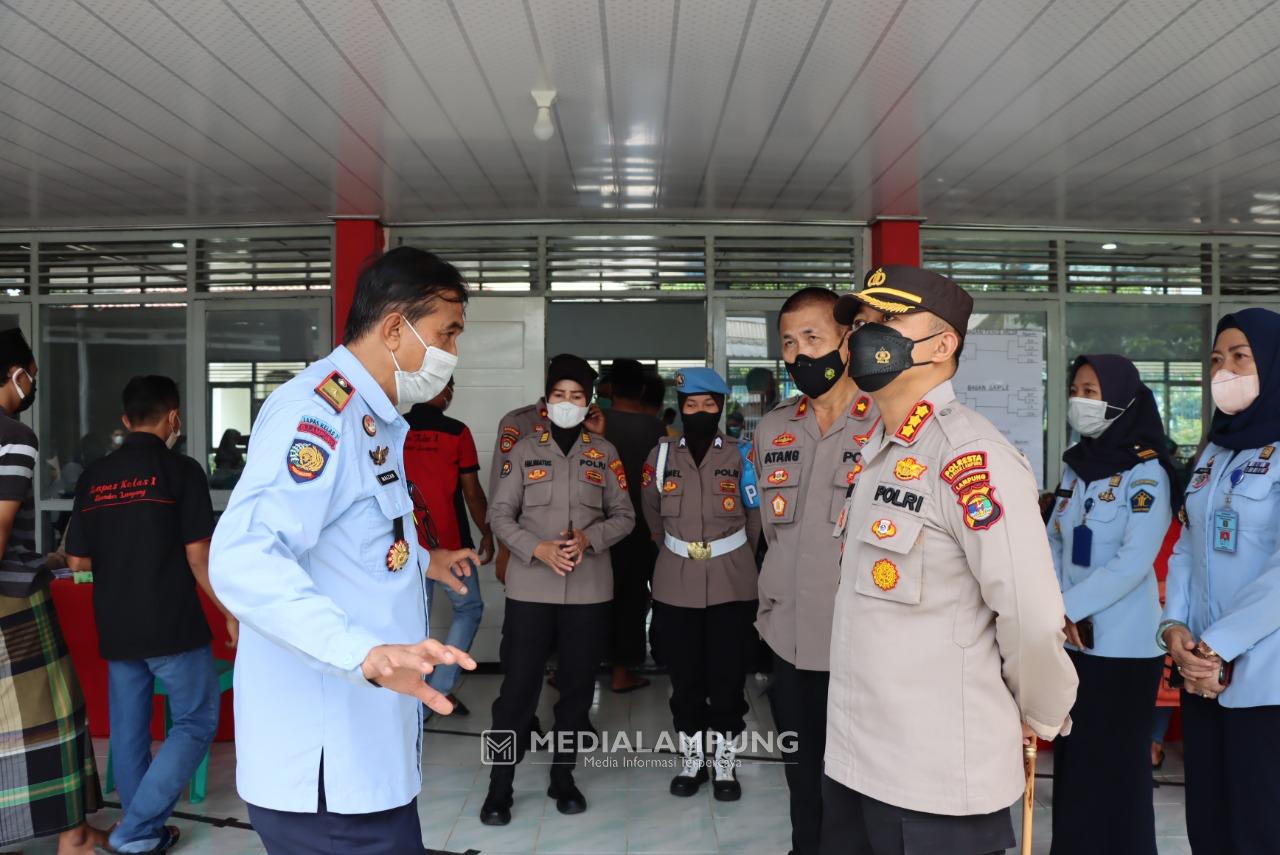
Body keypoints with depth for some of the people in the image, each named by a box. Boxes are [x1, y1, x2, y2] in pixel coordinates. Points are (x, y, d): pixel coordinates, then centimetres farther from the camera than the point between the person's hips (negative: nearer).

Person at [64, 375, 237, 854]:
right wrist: (230, 613, -2)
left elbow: (77, 560, 8)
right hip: (173, 624, -5)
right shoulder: (180, 471, -9)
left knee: (129, 729, 14)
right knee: (195, 722, 6)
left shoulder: (94, 477, 5)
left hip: (115, 627, 6)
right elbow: (198, 556, -12)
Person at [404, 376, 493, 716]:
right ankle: (440, 687, 4)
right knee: (469, 609, 12)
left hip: (408, 544, 4)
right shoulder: (456, 432, -9)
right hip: (448, 544, -4)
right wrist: (487, 534, 5)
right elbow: (472, 492, -7)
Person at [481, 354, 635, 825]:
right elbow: (500, 514, 0)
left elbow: (624, 516, 7)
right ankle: (499, 786, 14)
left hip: (589, 589, 2)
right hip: (530, 587, -1)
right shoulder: (524, 450, 4)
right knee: (518, 685, 0)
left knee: (577, 685, 10)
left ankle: (563, 776, 27)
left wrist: (590, 538, -12)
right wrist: (538, 549, -15)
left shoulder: (604, 453, 7)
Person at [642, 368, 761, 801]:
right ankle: (691, 760, 27)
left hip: (732, 584, -1)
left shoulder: (740, 455, -3)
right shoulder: (662, 455, 2)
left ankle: (725, 763, 23)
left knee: (728, 678, 5)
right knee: (685, 677, 10)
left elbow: (755, 516, 7)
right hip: (676, 585, 2)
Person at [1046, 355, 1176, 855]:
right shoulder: (1076, 466, 9)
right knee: (1073, 763, 14)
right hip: (1072, 642, 6)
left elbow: (1134, 562, -19)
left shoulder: (1146, 472, -11)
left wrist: (1067, 608, -17)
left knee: (1113, 768, 4)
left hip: (1122, 646, -6)